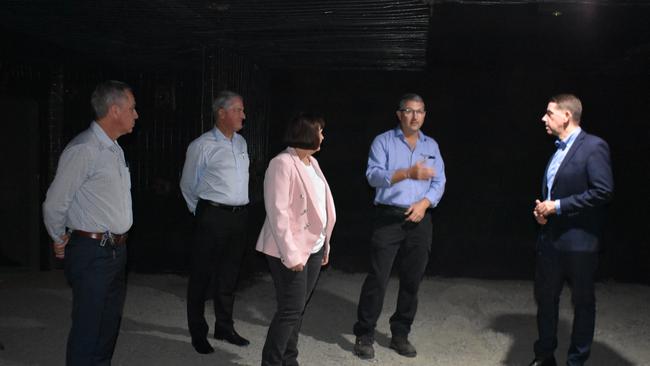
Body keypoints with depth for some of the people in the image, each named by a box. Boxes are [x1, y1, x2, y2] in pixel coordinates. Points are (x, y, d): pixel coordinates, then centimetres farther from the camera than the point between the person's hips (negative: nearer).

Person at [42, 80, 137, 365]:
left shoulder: (116, 149, 13)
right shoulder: (83, 150, -17)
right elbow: (54, 204, -12)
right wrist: (60, 241, 2)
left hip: (117, 251, 9)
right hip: (91, 253, -8)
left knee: (109, 327, 17)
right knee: (88, 331, -1)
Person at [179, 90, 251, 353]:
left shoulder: (241, 142, 11)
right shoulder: (202, 146, -8)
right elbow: (188, 185, 2)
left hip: (239, 216, 6)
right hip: (213, 216, -6)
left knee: (229, 275, 15)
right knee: (202, 275, 4)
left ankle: (224, 328, 29)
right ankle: (198, 332, 17)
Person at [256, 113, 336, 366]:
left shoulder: (312, 163, 12)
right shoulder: (282, 164, -15)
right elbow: (277, 212, -20)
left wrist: (325, 244, 13)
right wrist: (290, 254, -22)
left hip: (313, 247, 8)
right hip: (291, 250, -8)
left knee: (298, 308, 13)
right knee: (291, 310, -4)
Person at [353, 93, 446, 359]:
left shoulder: (431, 145, 14)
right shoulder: (383, 141, 1)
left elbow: (439, 182, 8)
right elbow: (373, 175, -13)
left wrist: (424, 203, -11)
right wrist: (408, 173, -26)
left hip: (420, 220, 4)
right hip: (388, 217, -4)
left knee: (412, 280, 7)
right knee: (378, 278, -5)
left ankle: (400, 335, 20)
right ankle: (364, 336, 6)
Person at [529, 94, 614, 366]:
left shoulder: (593, 146, -10)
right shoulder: (558, 149, 14)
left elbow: (603, 191, -19)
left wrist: (558, 206, -17)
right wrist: (542, 209, 3)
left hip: (578, 241, -8)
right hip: (550, 239, 8)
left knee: (582, 302, 8)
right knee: (545, 298, 15)